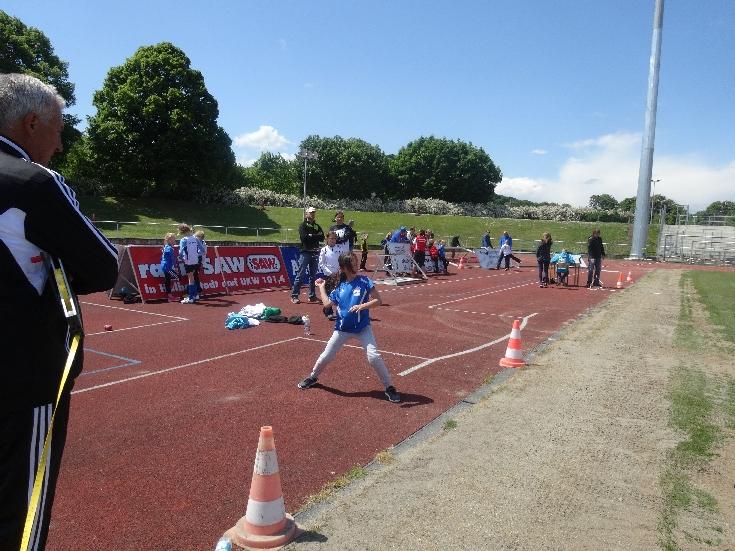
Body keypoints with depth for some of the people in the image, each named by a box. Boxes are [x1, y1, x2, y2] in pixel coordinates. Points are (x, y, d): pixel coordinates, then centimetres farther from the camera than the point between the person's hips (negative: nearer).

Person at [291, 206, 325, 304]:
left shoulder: (317, 226, 16)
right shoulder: (303, 225, 1)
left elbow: (322, 238, 5)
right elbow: (303, 237, -15)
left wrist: (311, 236, -5)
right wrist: (316, 236, -6)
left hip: (315, 253, 5)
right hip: (305, 252, -5)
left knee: (313, 275, 9)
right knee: (300, 275, -6)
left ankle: (312, 296, 16)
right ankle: (294, 296, -2)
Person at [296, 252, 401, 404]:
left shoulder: (365, 281, -8)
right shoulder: (340, 287, 2)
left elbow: (378, 300, -11)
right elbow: (327, 304, 2)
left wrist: (362, 306, -26)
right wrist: (321, 287, 12)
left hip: (362, 328, -3)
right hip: (342, 328, 3)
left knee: (374, 357, -16)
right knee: (326, 356, 11)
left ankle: (389, 387, 0)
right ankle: (313, 377, 38)